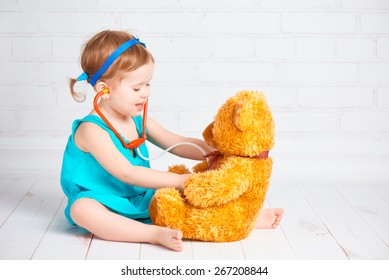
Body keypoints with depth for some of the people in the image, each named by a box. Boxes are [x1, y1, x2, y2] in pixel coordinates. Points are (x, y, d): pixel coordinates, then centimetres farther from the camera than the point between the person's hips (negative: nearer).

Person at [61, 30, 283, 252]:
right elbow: (126, 173, -27)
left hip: (141, 201, 7)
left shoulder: (139, 121, 6)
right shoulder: (92, 129, -19)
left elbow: (179, 145, 9)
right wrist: (179, 180, -29)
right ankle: (155, 234, -45)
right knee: (82, 209, -40)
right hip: (104, 207, -7)